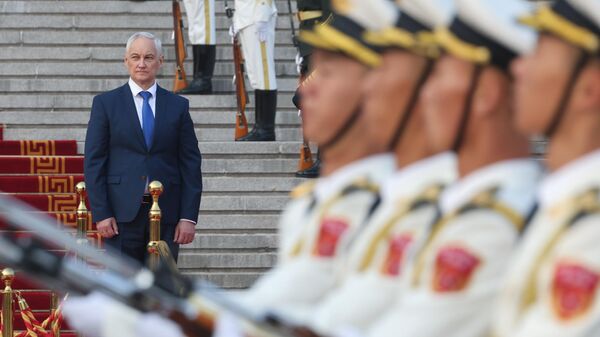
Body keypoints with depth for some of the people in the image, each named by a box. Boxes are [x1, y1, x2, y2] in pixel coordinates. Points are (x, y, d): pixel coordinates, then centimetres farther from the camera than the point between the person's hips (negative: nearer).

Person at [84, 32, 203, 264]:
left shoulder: (178, 106, 9)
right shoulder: (106, 103, 5)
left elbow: (191, 164, 7)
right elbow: (94, 162, 2)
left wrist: (189, 217, -1)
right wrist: (101, 214, -7)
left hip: (166, 213, 1)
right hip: (122, 214, -1)